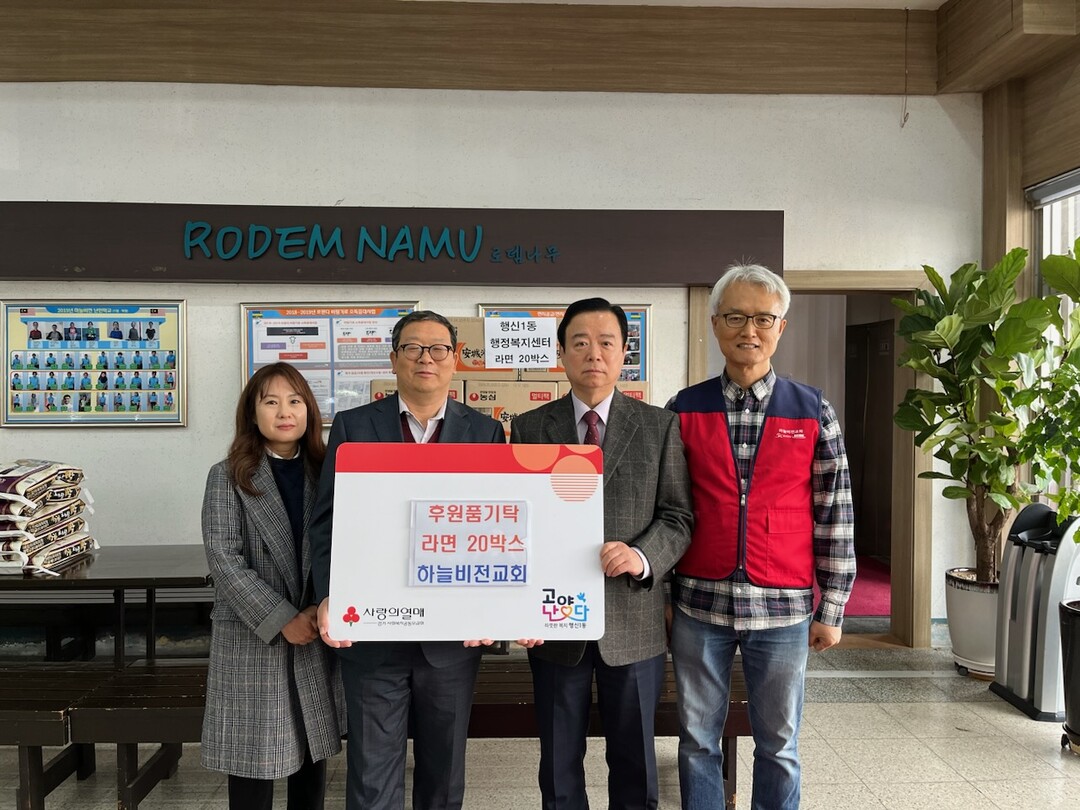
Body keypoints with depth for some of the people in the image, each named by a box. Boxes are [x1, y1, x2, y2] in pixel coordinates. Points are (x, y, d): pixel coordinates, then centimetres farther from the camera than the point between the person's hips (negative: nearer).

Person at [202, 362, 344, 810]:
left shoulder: (325, 473, 7)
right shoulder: (227, 476, -1)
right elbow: (224, 559, -10)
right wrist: (281, 620, -16)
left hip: (314, 637, 3)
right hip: (251, 638, -3)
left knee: (313, 751, 12)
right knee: (253, 757, 3)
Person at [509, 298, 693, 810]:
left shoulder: (660, 427, 1)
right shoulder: (528, 429, 2)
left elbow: (677, 516, -2)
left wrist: (643, 557, -21)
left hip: (633, 619, 0)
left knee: (634, 760, 15)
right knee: (559, 764, 16)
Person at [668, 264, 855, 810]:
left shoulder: (813, 412, -1)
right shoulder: (683, 410, 0)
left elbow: (835, 516, 1)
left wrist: (831, 611, 1)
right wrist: (658, 595, 2)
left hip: (782, 608, 0)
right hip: (698, 604, 1)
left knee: (778, 745, 14)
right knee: (698, 740, 14)